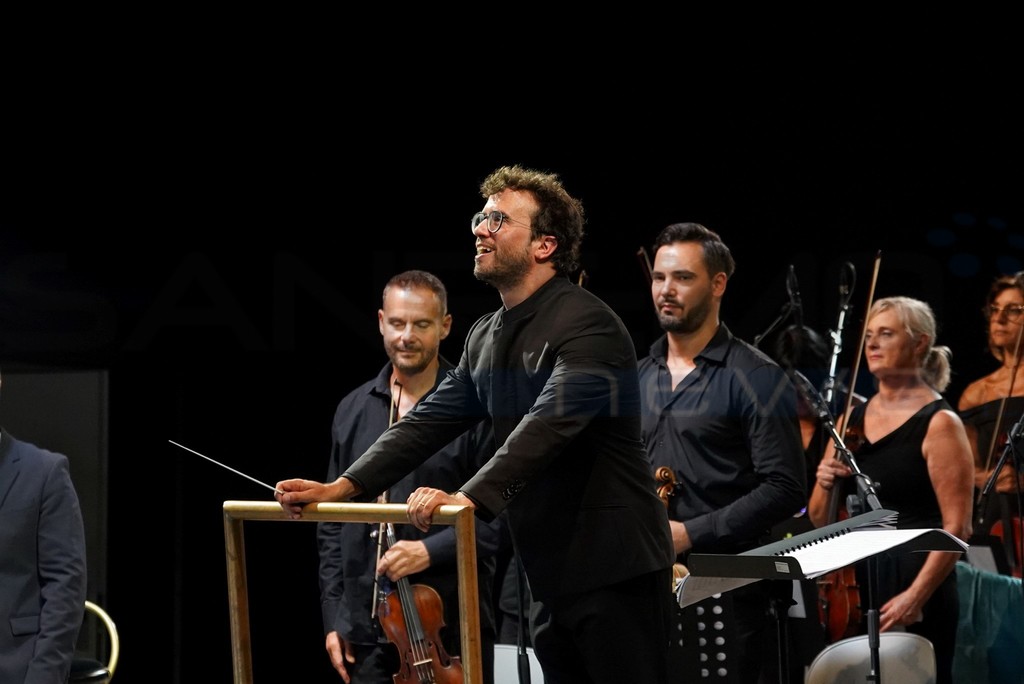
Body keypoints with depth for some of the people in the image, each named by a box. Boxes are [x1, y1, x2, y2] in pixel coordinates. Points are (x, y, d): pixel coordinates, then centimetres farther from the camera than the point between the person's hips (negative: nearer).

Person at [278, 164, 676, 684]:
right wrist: (344, 486, -3)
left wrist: (469, 498, -40)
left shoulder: (587, 325, -14)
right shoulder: (486, 337, 14)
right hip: (550, 576, 8)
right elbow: (429, 421, 10)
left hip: (614, 570, -8)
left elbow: (548, 426, -28)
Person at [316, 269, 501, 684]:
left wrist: (431, 551, -20)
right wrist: (333, 617, 9)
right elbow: (332, 523, 14)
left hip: (450, 627, -4)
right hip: (367, 630, 4)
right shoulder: (353, 410, 11)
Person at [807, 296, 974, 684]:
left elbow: (957, 527, -12)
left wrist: (916, 594, -20)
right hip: (852, 589, 6)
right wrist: (825, 485, -3)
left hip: (915, 599, -6)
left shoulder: (938, 423, -5)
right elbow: (819, 521, 17)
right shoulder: (853, 419, 13)